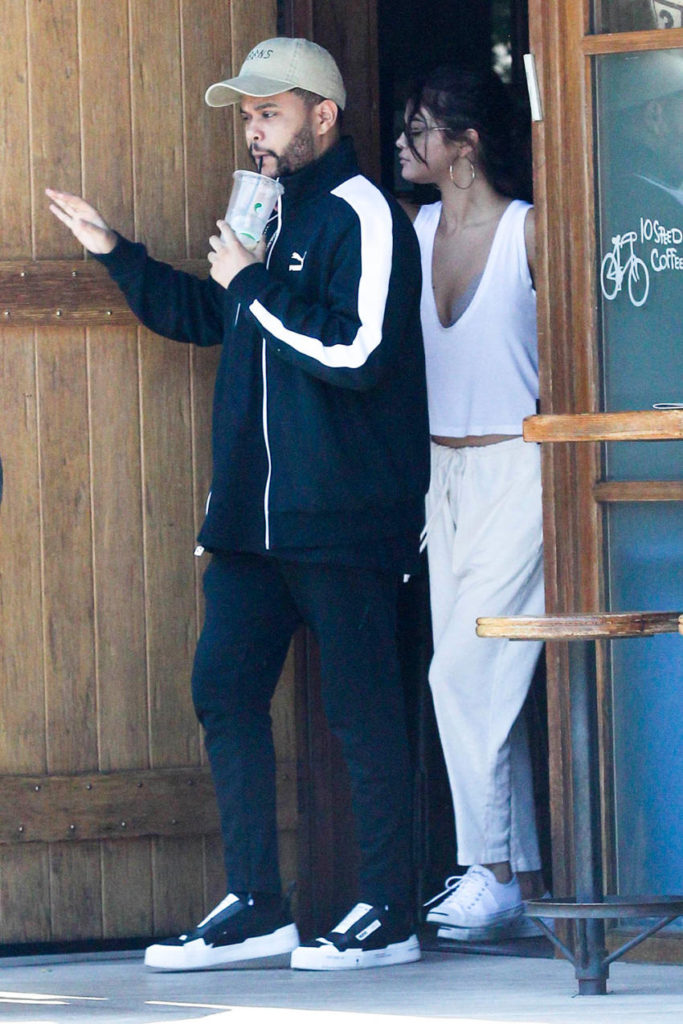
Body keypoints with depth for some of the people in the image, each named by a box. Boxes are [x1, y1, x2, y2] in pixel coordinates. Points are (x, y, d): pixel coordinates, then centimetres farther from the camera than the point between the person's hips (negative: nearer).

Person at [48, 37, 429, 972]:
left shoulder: (362, 217, -10)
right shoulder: (271, 212, 17)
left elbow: (357, 350, -23)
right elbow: (209, 317, 32)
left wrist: (254, 285, -15)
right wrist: (117, 256, 24)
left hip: (343, 517, -9)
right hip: (253, 512, 9)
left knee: (361, 710, -3)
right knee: (226, 692, 6)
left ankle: (388, 916, 4)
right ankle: (255, 906, 12)